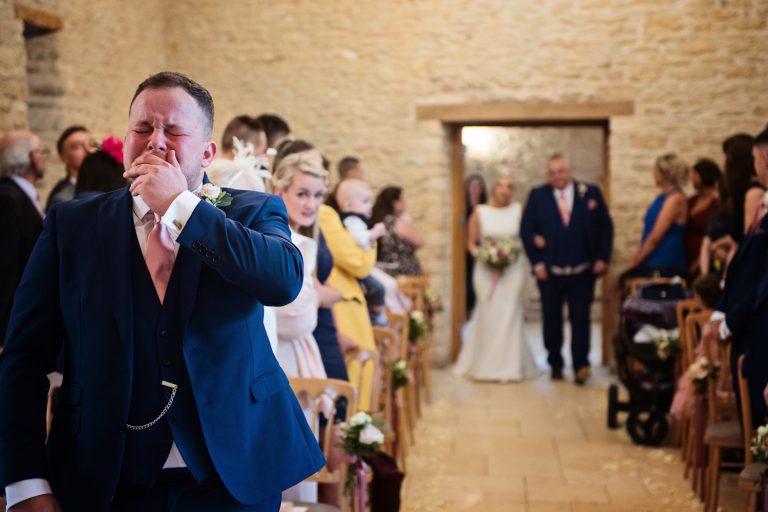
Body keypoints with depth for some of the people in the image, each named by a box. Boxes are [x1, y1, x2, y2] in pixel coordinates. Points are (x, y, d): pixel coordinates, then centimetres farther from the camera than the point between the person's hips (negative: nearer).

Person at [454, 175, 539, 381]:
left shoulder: (519, 210, 3)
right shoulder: (480, 212, 3)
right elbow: (471, 243, 5)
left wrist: (516, 250, -11)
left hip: (513, 268, 0)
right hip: (486, 269, 0)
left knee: (509, 314, -4)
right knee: (488, 314, 0)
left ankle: (509, 366, 4)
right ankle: (485, 366, 12)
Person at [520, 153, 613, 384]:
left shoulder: (591, 193, 3)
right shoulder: (537, 196, 2)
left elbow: (605, 227, 5)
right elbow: (526, 229, 1)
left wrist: (602, 258, -2)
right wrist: (536, 262, -6)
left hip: (583, 271, -1)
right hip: (549, 272, 1)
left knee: (580, 319, -1)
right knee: (552, 320, 10)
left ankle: (581, 365, 2)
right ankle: (555, 365, 23)